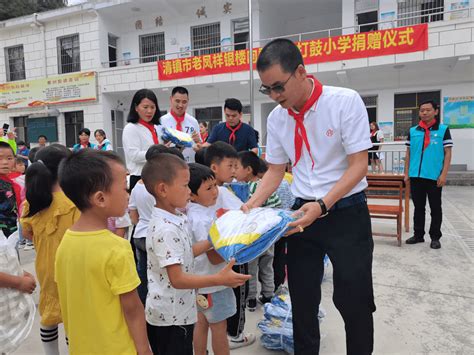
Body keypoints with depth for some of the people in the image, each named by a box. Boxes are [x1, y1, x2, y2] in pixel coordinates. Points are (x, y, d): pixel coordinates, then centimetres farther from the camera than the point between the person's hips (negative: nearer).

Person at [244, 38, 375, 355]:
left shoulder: (346, 101, -14)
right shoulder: (276, 118, 0)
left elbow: (359, 165, -15)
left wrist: (322, 205, -25)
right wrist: (253, 204, -6)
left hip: (346, 212, -4)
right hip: (303, 212, 4)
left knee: (353, 300, 6)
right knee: (302, 299, 14)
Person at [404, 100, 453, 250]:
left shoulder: (443, 129, 0)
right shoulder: (413, 131, 8)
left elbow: (448, 153, -2)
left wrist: (443, 174, -9)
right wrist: (406, 173, 7)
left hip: (434, 177, -3)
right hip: (416, 176, 3)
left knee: (435, 208, 7)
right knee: (418, 207, 11)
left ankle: (435, 237, 19)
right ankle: (418, 234, 22)